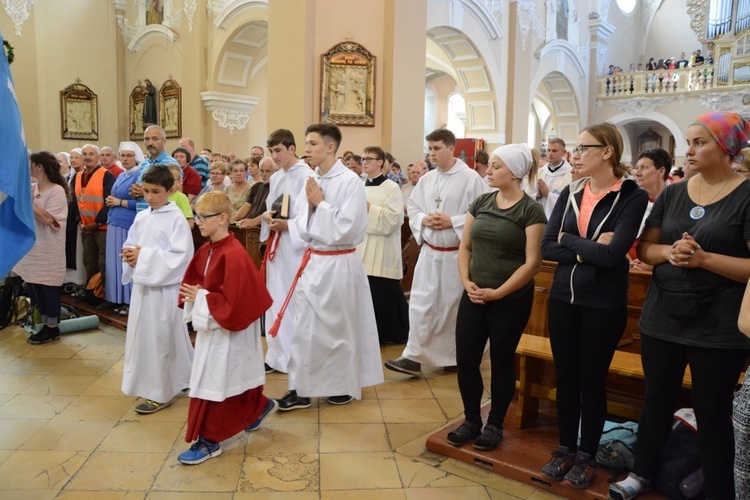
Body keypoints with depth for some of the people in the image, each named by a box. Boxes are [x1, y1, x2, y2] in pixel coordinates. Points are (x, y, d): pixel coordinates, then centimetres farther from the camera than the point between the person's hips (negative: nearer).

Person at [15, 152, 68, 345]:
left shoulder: (57, 190, -13)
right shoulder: (31, 188, 8)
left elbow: (48, 219, -21)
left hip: (48, 248, -7)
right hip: (32, 246, 7)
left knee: (48, 288, 1)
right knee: (37, 287, 12)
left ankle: (53, 329, 12)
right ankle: (45, 326, 23)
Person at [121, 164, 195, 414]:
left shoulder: (176, 218, -12)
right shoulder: (141, 217, 9)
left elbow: (180, 255, -19)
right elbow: (130, 244, 15)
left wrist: (145, 256, -21)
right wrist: (130, 255, -8)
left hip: (164, 287, -7)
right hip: (142, 284, 7)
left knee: (159, 338, 0)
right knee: (141, 335, 14)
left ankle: (160, 393, 14)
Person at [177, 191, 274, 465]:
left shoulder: (233, 255, -25)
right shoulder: (206, 250, 3)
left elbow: (236, 301, -27)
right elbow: (194, 281, 15)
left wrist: (201, 298, -21)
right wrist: (192, 294, -5)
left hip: (228, 331, -9)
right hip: (210, 326, 9)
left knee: (212, 382, 0)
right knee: (236, 377, 22)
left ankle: (208, 441, 15)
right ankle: (260, 406, 45)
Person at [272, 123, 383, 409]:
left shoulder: (350, 181, -13)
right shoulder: (311, 181, 7)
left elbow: (347, 228, -20)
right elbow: (302, 228, 10)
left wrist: (320, 204, -14)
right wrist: (309, 206, -8)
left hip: (338, 264, -7)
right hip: (311, 261, 7)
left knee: (340, 328, 7)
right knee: (304, 326, 9)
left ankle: (347, 386, 26)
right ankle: (301, 388, 20)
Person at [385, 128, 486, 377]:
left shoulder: (471, 178, -10)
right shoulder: (427, 179, 7)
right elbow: (412, 208, 12)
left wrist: (452, 222, -19)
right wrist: (423, 219, -8)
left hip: (456, 254, -4)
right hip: (429, 251, 5)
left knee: (454, 305, 8)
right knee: (420, 303, 2)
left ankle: (455, 356, 27)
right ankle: (414, 357, 9)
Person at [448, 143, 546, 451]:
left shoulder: (531, 211, -9)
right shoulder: (481, 202, 6)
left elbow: (533, 262, -13)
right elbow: (465, 246, 9)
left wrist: (497, 292, -15)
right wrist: (466, 281, -6)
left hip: (511, 300, -5)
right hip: (474, 296, 5)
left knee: (501, 363, 9)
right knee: (465, 360, 7)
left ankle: (494, 425, 27)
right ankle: (471, 420, 27)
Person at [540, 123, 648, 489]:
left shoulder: (632, 196, -10)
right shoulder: (570, 193, 4)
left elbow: (612, 254, -21)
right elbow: (546, 247, -3)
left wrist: (568, 241, -10)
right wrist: (586, 251, -15)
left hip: (604, 303, -4)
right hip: (563, 296, 4)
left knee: (592, 380, 8)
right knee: (565, 376, 13)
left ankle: (586, 457, 27)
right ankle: (565, 450, 30)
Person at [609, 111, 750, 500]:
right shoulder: (672, 194, 5)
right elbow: (644, 248, 7)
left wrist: (703, 258, -23)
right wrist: (669, 252, -13)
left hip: (718, 329, -4)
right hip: (663, 318, 5)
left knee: (712, 413, 8)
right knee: (657, 400, 18)